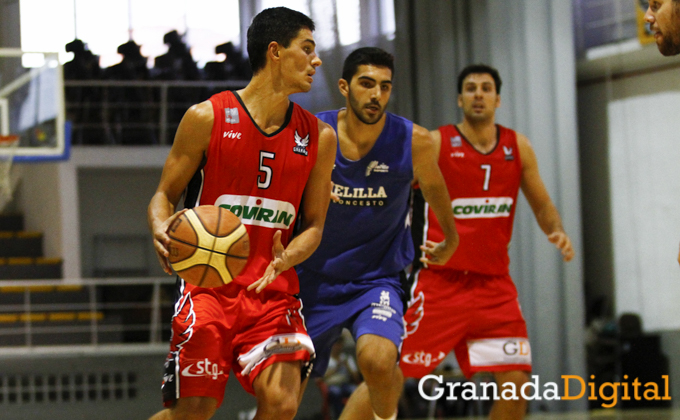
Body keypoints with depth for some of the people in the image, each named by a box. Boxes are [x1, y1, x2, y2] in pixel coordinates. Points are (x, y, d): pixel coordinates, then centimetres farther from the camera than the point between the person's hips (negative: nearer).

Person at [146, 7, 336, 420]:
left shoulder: (318, 136, 6)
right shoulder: (208, 118, -3)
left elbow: (313, 226, 10)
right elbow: (165, 194, 4)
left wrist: (283, 261, -12)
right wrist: (161, 228, -20)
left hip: (273, 289, 3)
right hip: (209, 286, -3)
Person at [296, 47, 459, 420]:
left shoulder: (413, 141, -12)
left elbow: (434, 190, 9)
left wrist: (450, 242, 24)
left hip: (377, 278, -1)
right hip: (315, 277, 2)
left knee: (378, 360, -29)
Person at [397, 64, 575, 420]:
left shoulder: (517, 147, 8)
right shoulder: (435, 144, -4)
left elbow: (542, 205, 16)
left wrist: (557, 231, -4)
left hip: (494, 283, 4)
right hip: (440, 281, -3)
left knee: (516, 382, -5)